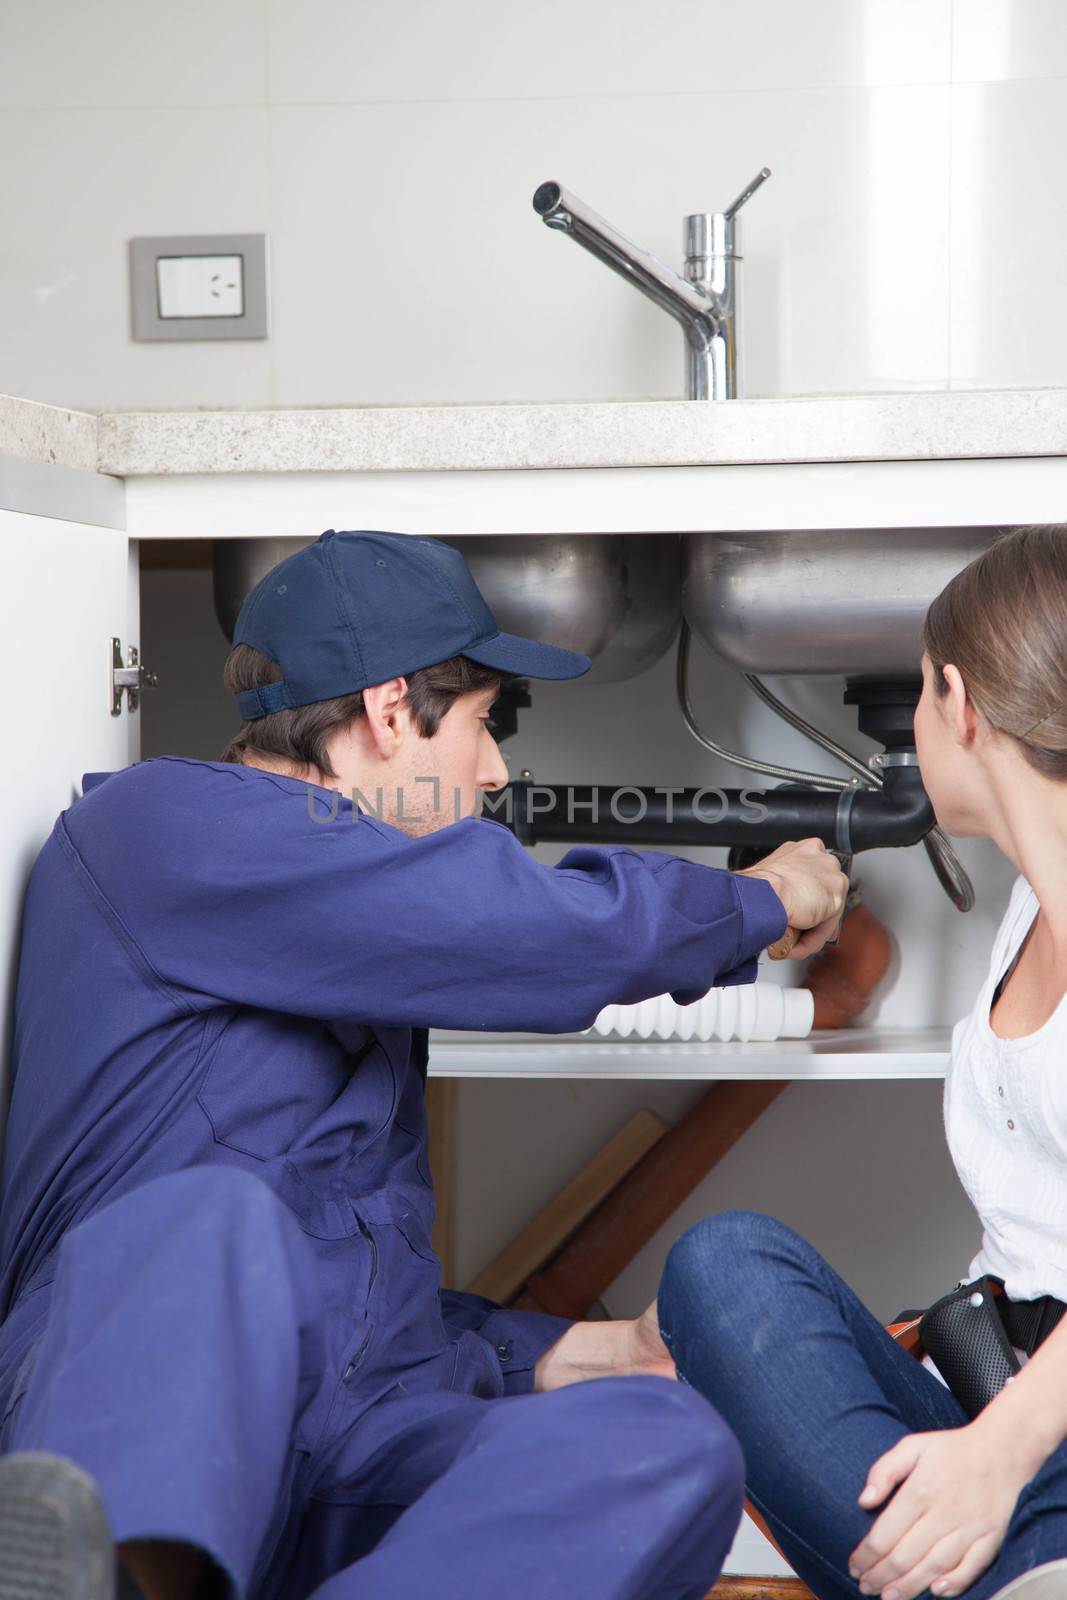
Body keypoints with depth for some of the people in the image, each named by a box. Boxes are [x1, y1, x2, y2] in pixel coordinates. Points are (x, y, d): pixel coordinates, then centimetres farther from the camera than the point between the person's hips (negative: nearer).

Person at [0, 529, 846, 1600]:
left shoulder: (372, 956, 27)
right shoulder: (160, 825, -1)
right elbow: (540, 935, -11)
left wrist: (532, 1355, 17)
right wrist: (764, 900, 7)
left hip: (366, 1455, 7)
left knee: (671, 1443, -24)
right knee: (214, 1215, -38)